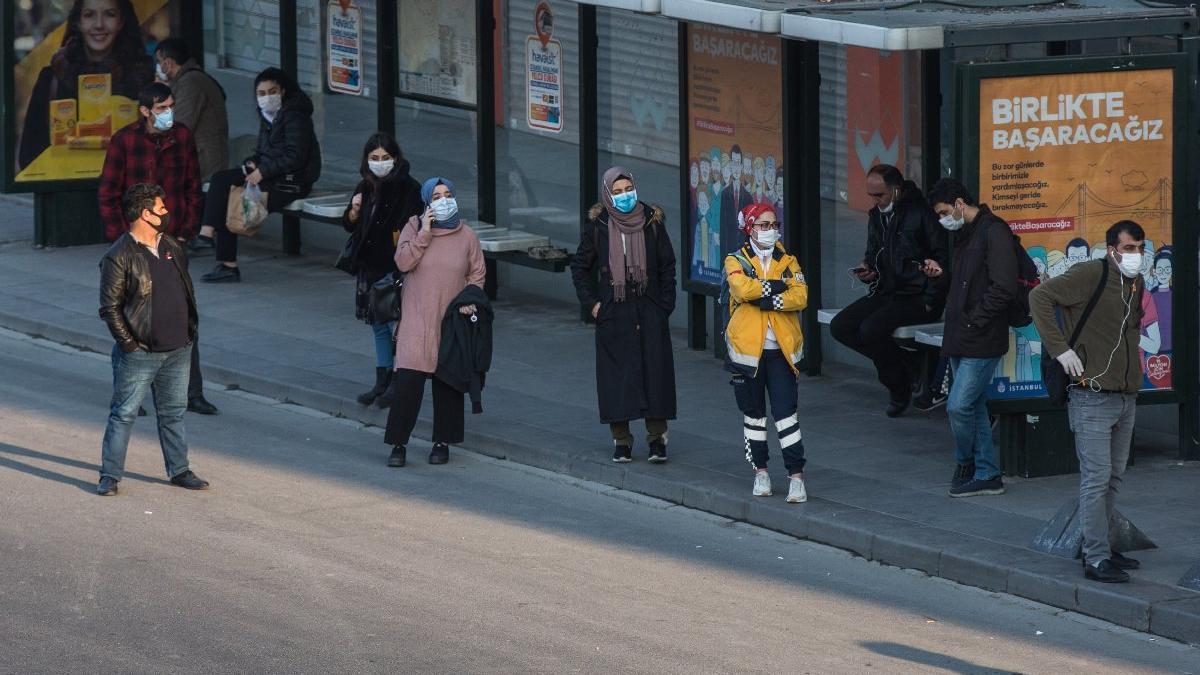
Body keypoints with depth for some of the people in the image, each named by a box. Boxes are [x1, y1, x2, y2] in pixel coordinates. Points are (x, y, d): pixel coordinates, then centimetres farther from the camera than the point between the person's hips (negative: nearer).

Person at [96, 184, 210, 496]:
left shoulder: (172, 247, 10)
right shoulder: (119, 257, -13)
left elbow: (187, 290, 20)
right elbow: (110, 307, -12)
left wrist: (190, 330, 14)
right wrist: (129, 344, -14)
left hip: (178, 351, 6)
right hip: (140, 353, -6)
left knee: (173, 412, 15)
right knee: (124, 413, -1)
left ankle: (179, 470, 24)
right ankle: (109, 475, 3)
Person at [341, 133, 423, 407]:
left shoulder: (408, 188, -11)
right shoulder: (366, 188, 9)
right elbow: (349, 226, 15)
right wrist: (354, 211, -4)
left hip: (397, 269, -7)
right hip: (370, 266, 7)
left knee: (398, 326, -4)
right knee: (379, 325, 14)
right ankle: (382, 383, 23)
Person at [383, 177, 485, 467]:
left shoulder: (466, 236, 5)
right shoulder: (414, 227, 1)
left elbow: (477, 275, 10)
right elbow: (403, 262, -11)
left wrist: (469, 301, -6)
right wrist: (424, 234, -17)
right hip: (417, 320, -2)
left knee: (447, 383, 7)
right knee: (408, 381, -12)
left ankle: (443, 442, 19)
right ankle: (399, 444, -5)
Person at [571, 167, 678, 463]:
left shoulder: (652, 222, 2)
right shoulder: (598, 226, 1)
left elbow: (667, 266, 7)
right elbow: (580, 266, 11)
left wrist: (666, 304, -1)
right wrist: (591, 302, 2)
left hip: (649, 310, 0)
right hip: (613, 313, 0)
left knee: (655, 370, -3)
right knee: (616, 374, -1)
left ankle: (657, 436, 4)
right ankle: (621, 440, 6)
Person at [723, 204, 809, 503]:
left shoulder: (787, 262, 8)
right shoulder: (735, 261, 2)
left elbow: (800, 296, -9)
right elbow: (742, 288, -19)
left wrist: (764, 299, -18)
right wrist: (776, 287, -13)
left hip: (781, 350, 0)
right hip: (747, 349, 0)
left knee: (785, 412, -6)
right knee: (753, 413, 10)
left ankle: (796, 475, -7)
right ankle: (760, 472, 22)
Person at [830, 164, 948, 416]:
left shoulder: (921, 211, -11)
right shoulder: (876, 216, 13)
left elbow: (942, 258, -13)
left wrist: (930, 300, -17)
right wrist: (867, 270, 2)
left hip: (919, 298, -8)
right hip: (887, 293, 8)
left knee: (871, 328, -26)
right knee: (840, 327, -7)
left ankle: (900, 385, -4)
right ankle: (893, 362, 4)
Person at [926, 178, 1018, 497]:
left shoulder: (994, 232, -14)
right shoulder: (965, 234, 17)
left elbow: (1003, 289, -21)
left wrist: (972, 322, -17)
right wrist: (943, 275, 8)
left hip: (982, 340, -10)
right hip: (961, 340, 10)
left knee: (959, 406, -11)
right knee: (974, 407, 11)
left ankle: (966, 464, 9)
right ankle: (987, 474, 17)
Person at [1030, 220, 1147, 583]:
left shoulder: (1137, 284, 12)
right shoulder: (1090, 275, -13)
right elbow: (1040, 297, -17)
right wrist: (1060, 348, -20)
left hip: (1126, 396, 8)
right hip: (1093, 395, -8)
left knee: (1113, 478, 14)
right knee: (1097, 478, -7)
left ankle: (1099, 547, 24)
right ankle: (1096, 559, -4)